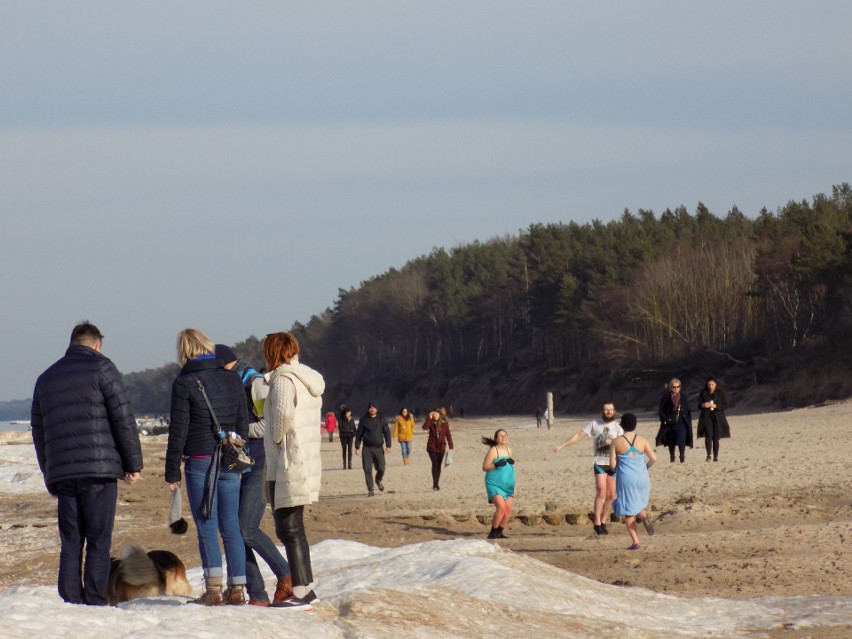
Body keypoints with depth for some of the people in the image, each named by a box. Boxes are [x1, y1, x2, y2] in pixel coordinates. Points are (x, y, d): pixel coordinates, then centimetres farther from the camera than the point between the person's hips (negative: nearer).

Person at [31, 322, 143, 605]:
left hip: (61, 473, 5)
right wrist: (133, 464, 0)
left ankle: (71, 605, 1)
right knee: (99, 543, -3)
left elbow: (38, 433, 22)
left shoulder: (46, 378, 19)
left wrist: (50, 477, 26)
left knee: (70, 545, 7)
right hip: (100, 469, -5)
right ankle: (95, 604, -8)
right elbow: (123, 419, -5)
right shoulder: (101, 368, 1)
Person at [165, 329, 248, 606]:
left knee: (206, 527, -2)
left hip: (200, 461, -4)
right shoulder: (232, 379, 9)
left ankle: (214, 588, -7)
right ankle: (237, 588, 7)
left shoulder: (184, 383, -6)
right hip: (231, 463, 5)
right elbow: (243, 423, 12)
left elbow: (178, 430, -7)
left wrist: (172, 471, -1)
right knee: (231, 527, 7)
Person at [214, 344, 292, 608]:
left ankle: (286, 576, 1)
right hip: (240, 470, 9)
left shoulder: (256, 383, -9)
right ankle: (257, 595, 5)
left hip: (259, 469, -9)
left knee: (247, 530, -15)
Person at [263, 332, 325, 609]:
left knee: (289, 530, -7)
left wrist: (277, 438, -14)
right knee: (292, 529, 17)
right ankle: (306, 587, 20)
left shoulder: (283, 380, -12)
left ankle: (300, 593, -9)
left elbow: (283, 413, -30)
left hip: (288, 465, -10)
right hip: (308, 461, 10)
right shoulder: (309, 381, 16)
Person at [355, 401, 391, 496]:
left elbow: (387, 432, 6)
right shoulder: (364, 420, 3)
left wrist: (388, 445, -3)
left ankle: (378, 481, 30)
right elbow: (358, 434, 6)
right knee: (367, 469, -6)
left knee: (381, 468, -3)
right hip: (367, 448, -1)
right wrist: (357, 447, 1)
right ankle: (370, 490, 1)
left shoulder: (381, 419, 6)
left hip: (378, 448, 1)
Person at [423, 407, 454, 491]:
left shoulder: (444, 424, 0)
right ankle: (435, 484, -14)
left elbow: (448, 435, 1)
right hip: (432, 447, -1)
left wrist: (450, 446, -3)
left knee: (439, 465, 8)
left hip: (441, 447, 1)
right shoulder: (431, 423, 1)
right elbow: (425, 427, -19)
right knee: (435, 464, -13)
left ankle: (437, 484, 16)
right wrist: (429, 418, -20)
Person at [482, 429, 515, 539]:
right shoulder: (493, 451, -9)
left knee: (508, 510, 1)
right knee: (501, 507, -20)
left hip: (507, 485, 7)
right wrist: (496, 465, -25)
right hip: (495, 484, -7)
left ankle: (499, 532, 15)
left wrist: (512, 462, 0)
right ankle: (492, 533, -10)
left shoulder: (508, 450, 11)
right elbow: (485, 467, -10)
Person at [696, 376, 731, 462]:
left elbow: (725, 405, 1)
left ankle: (716, 456, 10)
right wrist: (703, 405, -13)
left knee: (716, 437, 1)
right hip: (706, 417, 0)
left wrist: (716, 406, -14)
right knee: (709, 435, -17)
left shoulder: (720, 393, 3)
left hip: (717, 418, 0)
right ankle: (708, 455, -20)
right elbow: (699, 405, 10)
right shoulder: (703, 393, 6)